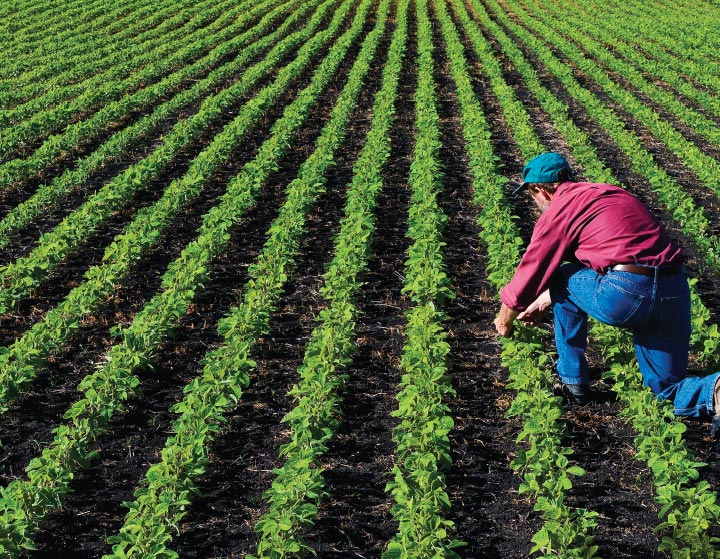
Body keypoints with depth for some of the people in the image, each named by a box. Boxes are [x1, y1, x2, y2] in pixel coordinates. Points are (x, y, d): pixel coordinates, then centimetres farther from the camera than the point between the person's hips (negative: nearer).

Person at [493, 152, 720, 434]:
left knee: (563, 279, 21)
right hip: (676, 294, 8)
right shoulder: (605, 193, 28)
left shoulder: (558, 211, 4)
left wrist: (505, 318, 30)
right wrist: (543, 301, 45)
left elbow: (531, 272, 11)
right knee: (668, 388, 20)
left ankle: (573, 381, 23)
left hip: (624, 295, -7)